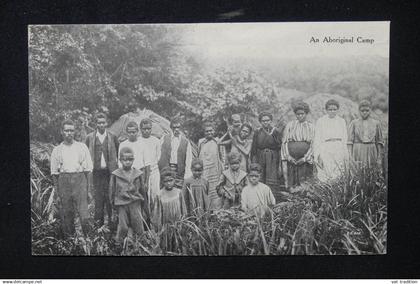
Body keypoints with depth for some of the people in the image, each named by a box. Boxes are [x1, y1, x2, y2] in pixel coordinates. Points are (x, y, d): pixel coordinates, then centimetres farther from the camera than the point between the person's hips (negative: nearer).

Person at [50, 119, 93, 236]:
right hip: (63, 180, 2)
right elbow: (54, 171, 12)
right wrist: (56, 187, 4)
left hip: (79, 179, -1)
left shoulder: (82, 147, 8)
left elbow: (88, 168, 8)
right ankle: (69, 236, 14)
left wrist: (87, 184, 1)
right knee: (66, 210, 3)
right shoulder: (57, 150, 12)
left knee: (82, 208, -10)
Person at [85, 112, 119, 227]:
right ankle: (99, 219, 12)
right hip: (96, 171, 0)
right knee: (98, 196, 3)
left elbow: (119, 153, 11)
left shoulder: (112, 137, 6)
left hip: (110, 171, 0)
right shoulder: (90, 137, 5)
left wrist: (116, 164, 3)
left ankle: (111, 219, 12)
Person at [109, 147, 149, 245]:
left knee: (138, 225, 0)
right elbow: (112, 191, 8)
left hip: (135, 203, 1)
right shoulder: (115, 175, -1)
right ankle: (119, 244, 22)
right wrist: (113, 204, 8)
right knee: (123, 227, 2)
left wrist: (145, 207, 13)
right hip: (122, 204, -1)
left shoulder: (138, 174, 2)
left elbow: (143, 191, 10)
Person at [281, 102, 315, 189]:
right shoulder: (289, 125, 8)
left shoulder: (311, 127, 7)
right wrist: (288, 156, -8)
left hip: (305, 158, 0)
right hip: (292, 158, 0)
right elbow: (284, 141, 4)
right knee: (292, 182, -1)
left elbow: (313, 144, 1)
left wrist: (305, 158, -10)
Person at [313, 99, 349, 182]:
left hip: (339, 150, 3)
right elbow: (317, 139, 3)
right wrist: (316, 155, -3)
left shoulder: (342, 121, 13)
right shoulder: (320, 121, 5)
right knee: (327, 176, -13)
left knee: (339, 175, -4)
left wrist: (346, 155, 11)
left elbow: (345, 139, 15)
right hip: (325, 151, -3)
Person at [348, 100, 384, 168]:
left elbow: (379, 142, 9)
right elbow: (350, 141, 2)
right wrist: (350, 157, -5)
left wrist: (379, 158, 3)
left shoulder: (376, 123, 9)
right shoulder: (354, 123, 5)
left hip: (371, 152, 1)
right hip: (358, 152, -1)